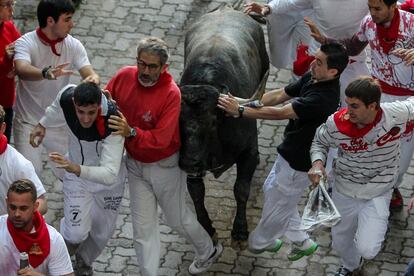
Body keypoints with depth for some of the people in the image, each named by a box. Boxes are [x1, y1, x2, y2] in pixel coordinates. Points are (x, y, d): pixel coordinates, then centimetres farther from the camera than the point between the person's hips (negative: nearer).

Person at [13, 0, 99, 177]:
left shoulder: (73, 45, -5)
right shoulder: (25, 43, -17)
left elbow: (89, 73, -16)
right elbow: (22, 70, -37)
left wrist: (93, 79, -42)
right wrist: (47, 73, -58)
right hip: (29, 123, -3)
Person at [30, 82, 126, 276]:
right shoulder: (67, 97, -29)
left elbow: (109, 174, -45)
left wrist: (77, 169, -60)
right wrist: (43, 124, 18)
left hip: (108, 178, -1)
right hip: (76, 173, 1)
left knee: (103, 231, 12)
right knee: (77, 233, -10)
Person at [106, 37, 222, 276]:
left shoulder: (171, 93, -27)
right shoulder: (125, 76, -13)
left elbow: (161, 139, -31)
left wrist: (131, 132, -45)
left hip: (164, 166, -4)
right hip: (135, 164, 4)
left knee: (178, 218, 16)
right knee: (143, 227, 8)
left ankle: (209, 251, 44)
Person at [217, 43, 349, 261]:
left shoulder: (323, 98, -35)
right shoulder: (312, 79, -7)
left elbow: (279, 113, -34)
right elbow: (279, 95, -1)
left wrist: (240, 111, -28)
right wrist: (245, 103, -13)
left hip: (299, 163, -9)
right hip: (289, 152, 9)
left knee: (278, 202, 14)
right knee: (271, 190, 27)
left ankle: (260, 242, 41)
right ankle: (301, 241, 38)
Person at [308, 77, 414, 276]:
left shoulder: (397, 114, -25)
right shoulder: (336, 123, -24)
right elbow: (319, 142, -3)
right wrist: (317, 162, -20)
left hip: (377, 195, -2)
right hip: (344, 192, 2)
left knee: (367, 251, -15)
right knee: (340, 244, 23)